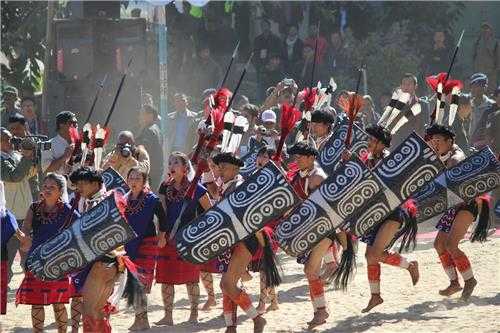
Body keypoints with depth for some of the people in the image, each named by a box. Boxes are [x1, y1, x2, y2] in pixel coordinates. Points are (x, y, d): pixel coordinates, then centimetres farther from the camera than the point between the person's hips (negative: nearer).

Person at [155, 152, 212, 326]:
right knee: (165, 278, 2)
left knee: (190, 278, -1)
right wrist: (161, 235, -5)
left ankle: (194, 314, 10)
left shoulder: (196, 189, -4)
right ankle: (168, 316, 8)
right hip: (168, 238, 4)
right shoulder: (165, 187, 7)